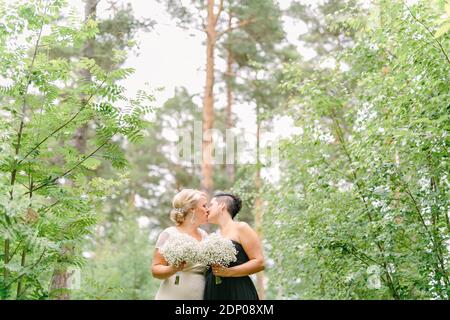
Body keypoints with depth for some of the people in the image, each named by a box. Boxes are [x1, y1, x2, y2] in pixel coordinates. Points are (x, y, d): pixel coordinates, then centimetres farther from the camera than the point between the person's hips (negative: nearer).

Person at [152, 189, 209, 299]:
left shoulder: (204, 235, 9)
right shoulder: (170, 234, -7)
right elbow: (155, 270, -8)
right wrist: (173, 269, -26)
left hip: (201, 296, 5)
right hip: (173, 296, -5)